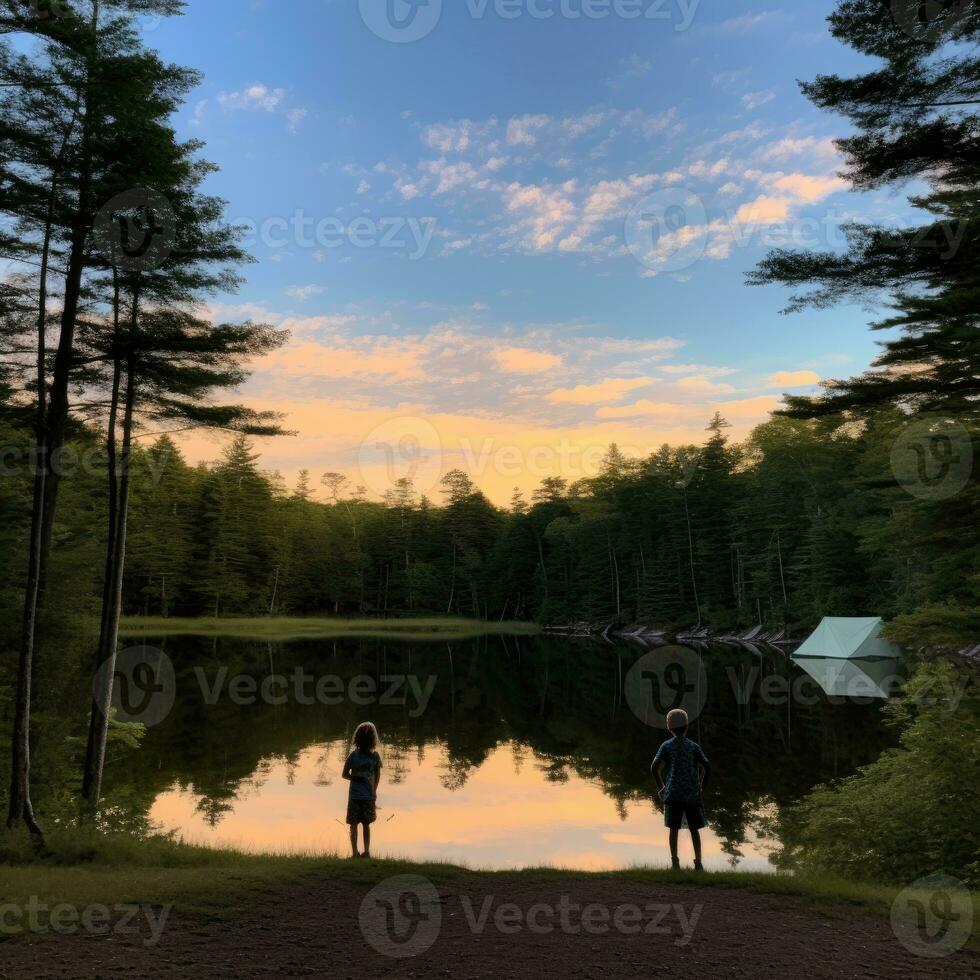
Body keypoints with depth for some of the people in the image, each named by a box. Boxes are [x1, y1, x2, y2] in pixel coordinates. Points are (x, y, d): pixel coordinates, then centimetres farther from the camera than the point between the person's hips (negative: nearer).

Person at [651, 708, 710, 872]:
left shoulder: (667, 746, 3)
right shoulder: (694, 747, 3)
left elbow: (655, 767, -6)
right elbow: (706, 768, -5)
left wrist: (661, 787, 4)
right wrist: (700, 787, 7)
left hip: (673, 794, 0)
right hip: (692, 795, 0)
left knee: (674, 829, 7)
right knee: (694, 829, 8)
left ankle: (675, 862, 4)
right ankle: (698, 862, 4)